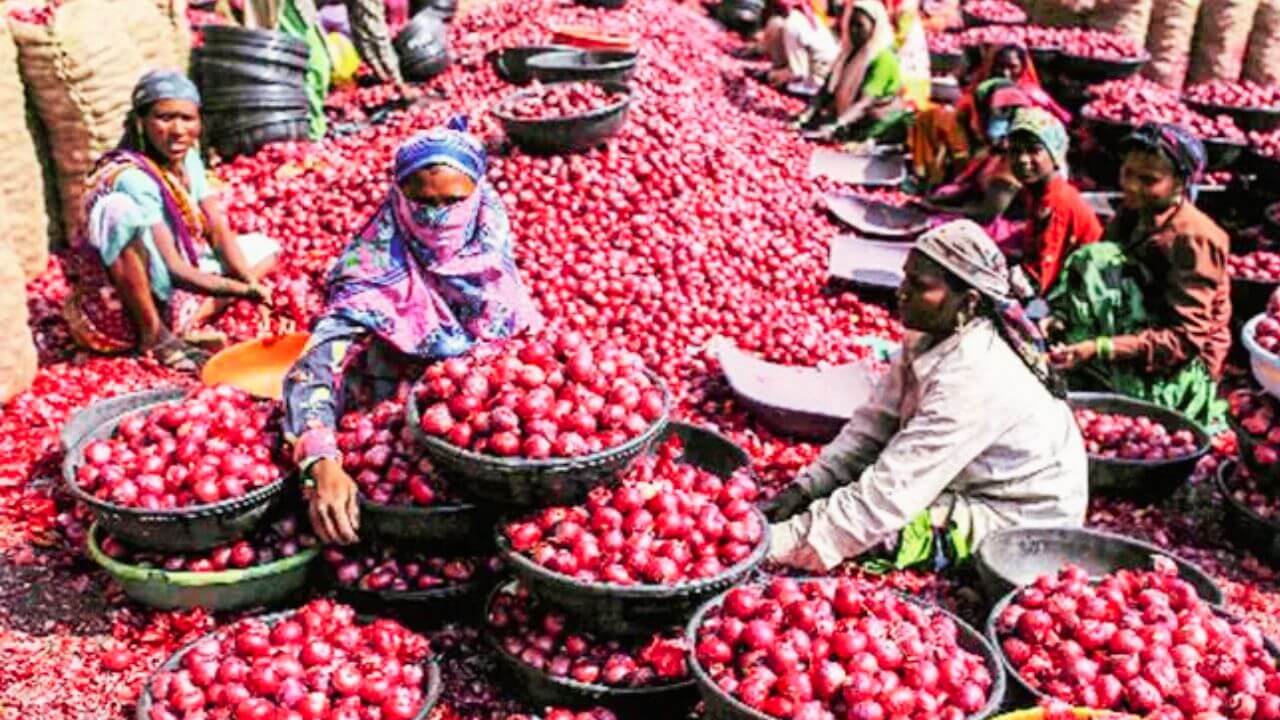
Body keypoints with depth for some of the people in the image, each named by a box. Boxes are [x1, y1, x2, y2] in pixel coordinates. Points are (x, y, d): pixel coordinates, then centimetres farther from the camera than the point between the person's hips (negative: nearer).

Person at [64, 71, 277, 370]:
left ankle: (186, 327, -9)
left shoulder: (189, 158, -1)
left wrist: (251, 283, -16)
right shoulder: (133, 178, -23)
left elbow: (220, 232, -2)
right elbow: (175, 270, -27)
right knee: (121, 207, -33)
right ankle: (155, 335, -19)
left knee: (264, 248, 8)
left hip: (172, 292, 8)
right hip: (122, 312, -8)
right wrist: (242, 289, -25)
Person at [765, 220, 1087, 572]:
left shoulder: (972, 379, -31)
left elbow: (890, 492, -32)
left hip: (1017, 522, -9)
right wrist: (804, 489, -14)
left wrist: (780, 543, -31)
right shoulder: (932, 337, -4)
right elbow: (874, 423, -1)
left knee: (865, 530, -24)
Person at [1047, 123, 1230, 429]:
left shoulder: (1194, 238, -18)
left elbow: (1185, 337, -23)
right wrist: (1058, 320, -19)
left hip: (1180, 368, -8)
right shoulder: (1131, 216, 6)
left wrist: (1097, 349, -33)